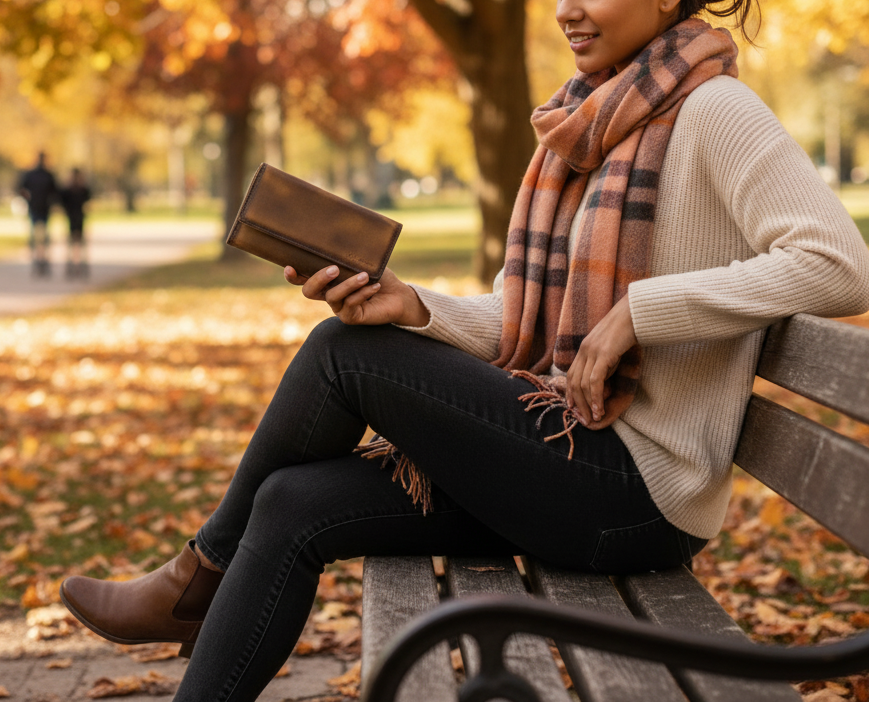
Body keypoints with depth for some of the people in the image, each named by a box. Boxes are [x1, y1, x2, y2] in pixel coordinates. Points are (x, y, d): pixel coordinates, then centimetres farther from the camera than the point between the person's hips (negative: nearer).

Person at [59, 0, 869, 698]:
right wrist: (410, 307, -8)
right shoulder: (585, 127, 15)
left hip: (641, 490, -8)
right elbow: (510, 327, 12)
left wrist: (638, 308, -23)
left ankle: (202, 574, 13)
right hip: (569, 456, 8)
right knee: (294, 507, -3)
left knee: (344, 352, -11)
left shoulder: (712, 109, -10)